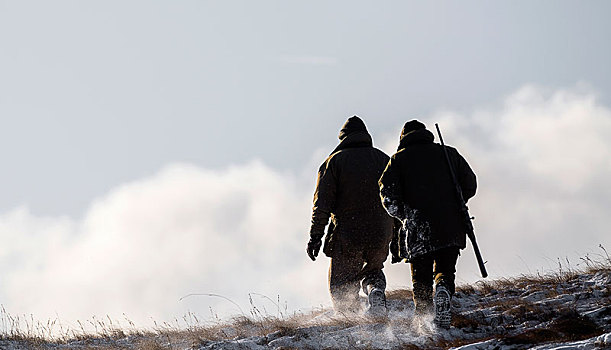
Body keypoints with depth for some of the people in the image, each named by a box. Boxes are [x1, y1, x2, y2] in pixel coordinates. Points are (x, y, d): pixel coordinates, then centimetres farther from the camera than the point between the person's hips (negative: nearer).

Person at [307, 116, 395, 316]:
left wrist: (316, 235, -6)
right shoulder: (383, 160, 11)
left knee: (341, 287, 8)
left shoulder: (335, 160, 2)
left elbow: (322, 202, -6)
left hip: (347, 236, -3)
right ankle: (376, 292, -6)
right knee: (372, 271, 25)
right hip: (380, 235, 3)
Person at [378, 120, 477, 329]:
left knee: (421, 280, 11)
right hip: (451, 227, 1)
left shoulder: (399, 159, 9)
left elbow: (388, 196, -4)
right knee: (445, 272, 11)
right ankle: (443, 291, -20)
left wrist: (404, 216, 9)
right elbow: (469, 185, 12)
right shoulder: (448, 153, 14)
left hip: (417, 231, -1)